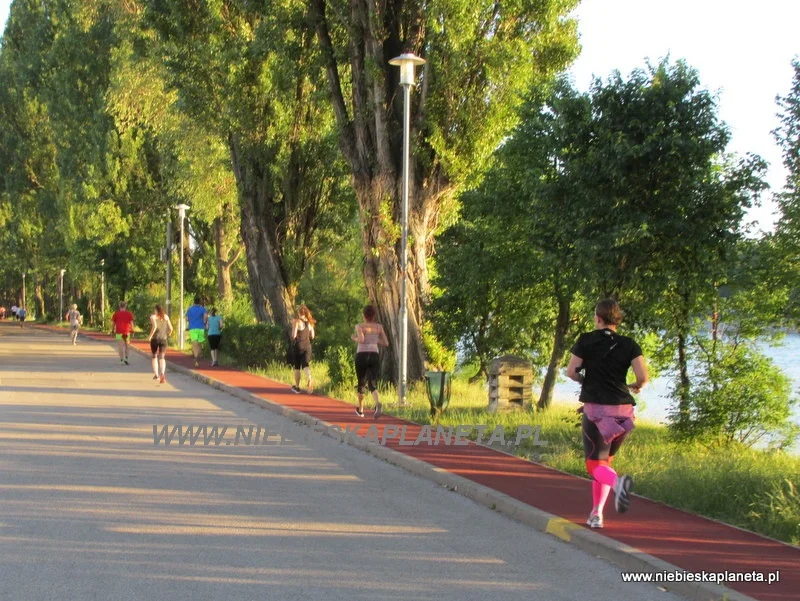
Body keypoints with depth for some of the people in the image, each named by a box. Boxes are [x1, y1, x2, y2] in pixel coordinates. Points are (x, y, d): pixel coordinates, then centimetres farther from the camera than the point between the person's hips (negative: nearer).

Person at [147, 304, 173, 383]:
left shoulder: (153, 316, -2)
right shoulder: (166, 317, 9)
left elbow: (154, 326, -20)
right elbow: (170, 328, 5)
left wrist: (150, 336, -12)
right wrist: (168, 335, 24)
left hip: (154, 339, -1)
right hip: (163, 339, 1)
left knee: (154, 356, 19)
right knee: (162, 357, -7)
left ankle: (156, 375, 21)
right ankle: (162, 374, -31)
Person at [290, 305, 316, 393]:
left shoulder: (296, 322, -12)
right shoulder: (309, 322, 5)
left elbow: (294, 335, -18)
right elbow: (312, 336, 10)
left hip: (298, 346, -4)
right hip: (307, 346, 4)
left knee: (297, 367, 9)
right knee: (306, 365, -2)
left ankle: (297, 387, 18)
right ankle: (309, 380, -31)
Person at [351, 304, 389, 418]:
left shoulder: (359, 326, -3)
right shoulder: (379, 327, 7)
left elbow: (361, 339, -21)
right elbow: (386, 343, 7)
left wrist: (354, 338, 0)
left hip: (361, 356, -2)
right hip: (374, 356, 2)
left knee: (361, 383, 16)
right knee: (372, 383, -3)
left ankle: (360, 410, 29)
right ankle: (377, 404, -34)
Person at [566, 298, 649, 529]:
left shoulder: (586, 341, 0)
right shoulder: (629, 345, 4)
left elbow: (571, 372, -2)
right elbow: (644, 377, -5)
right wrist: (635, 387, 17)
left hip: (595, 408, -3)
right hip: (623, 410, 3)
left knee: (595, 464, -1)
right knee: (605, 459, 19)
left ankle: (618, 481, -35)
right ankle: (596, 514, 14)